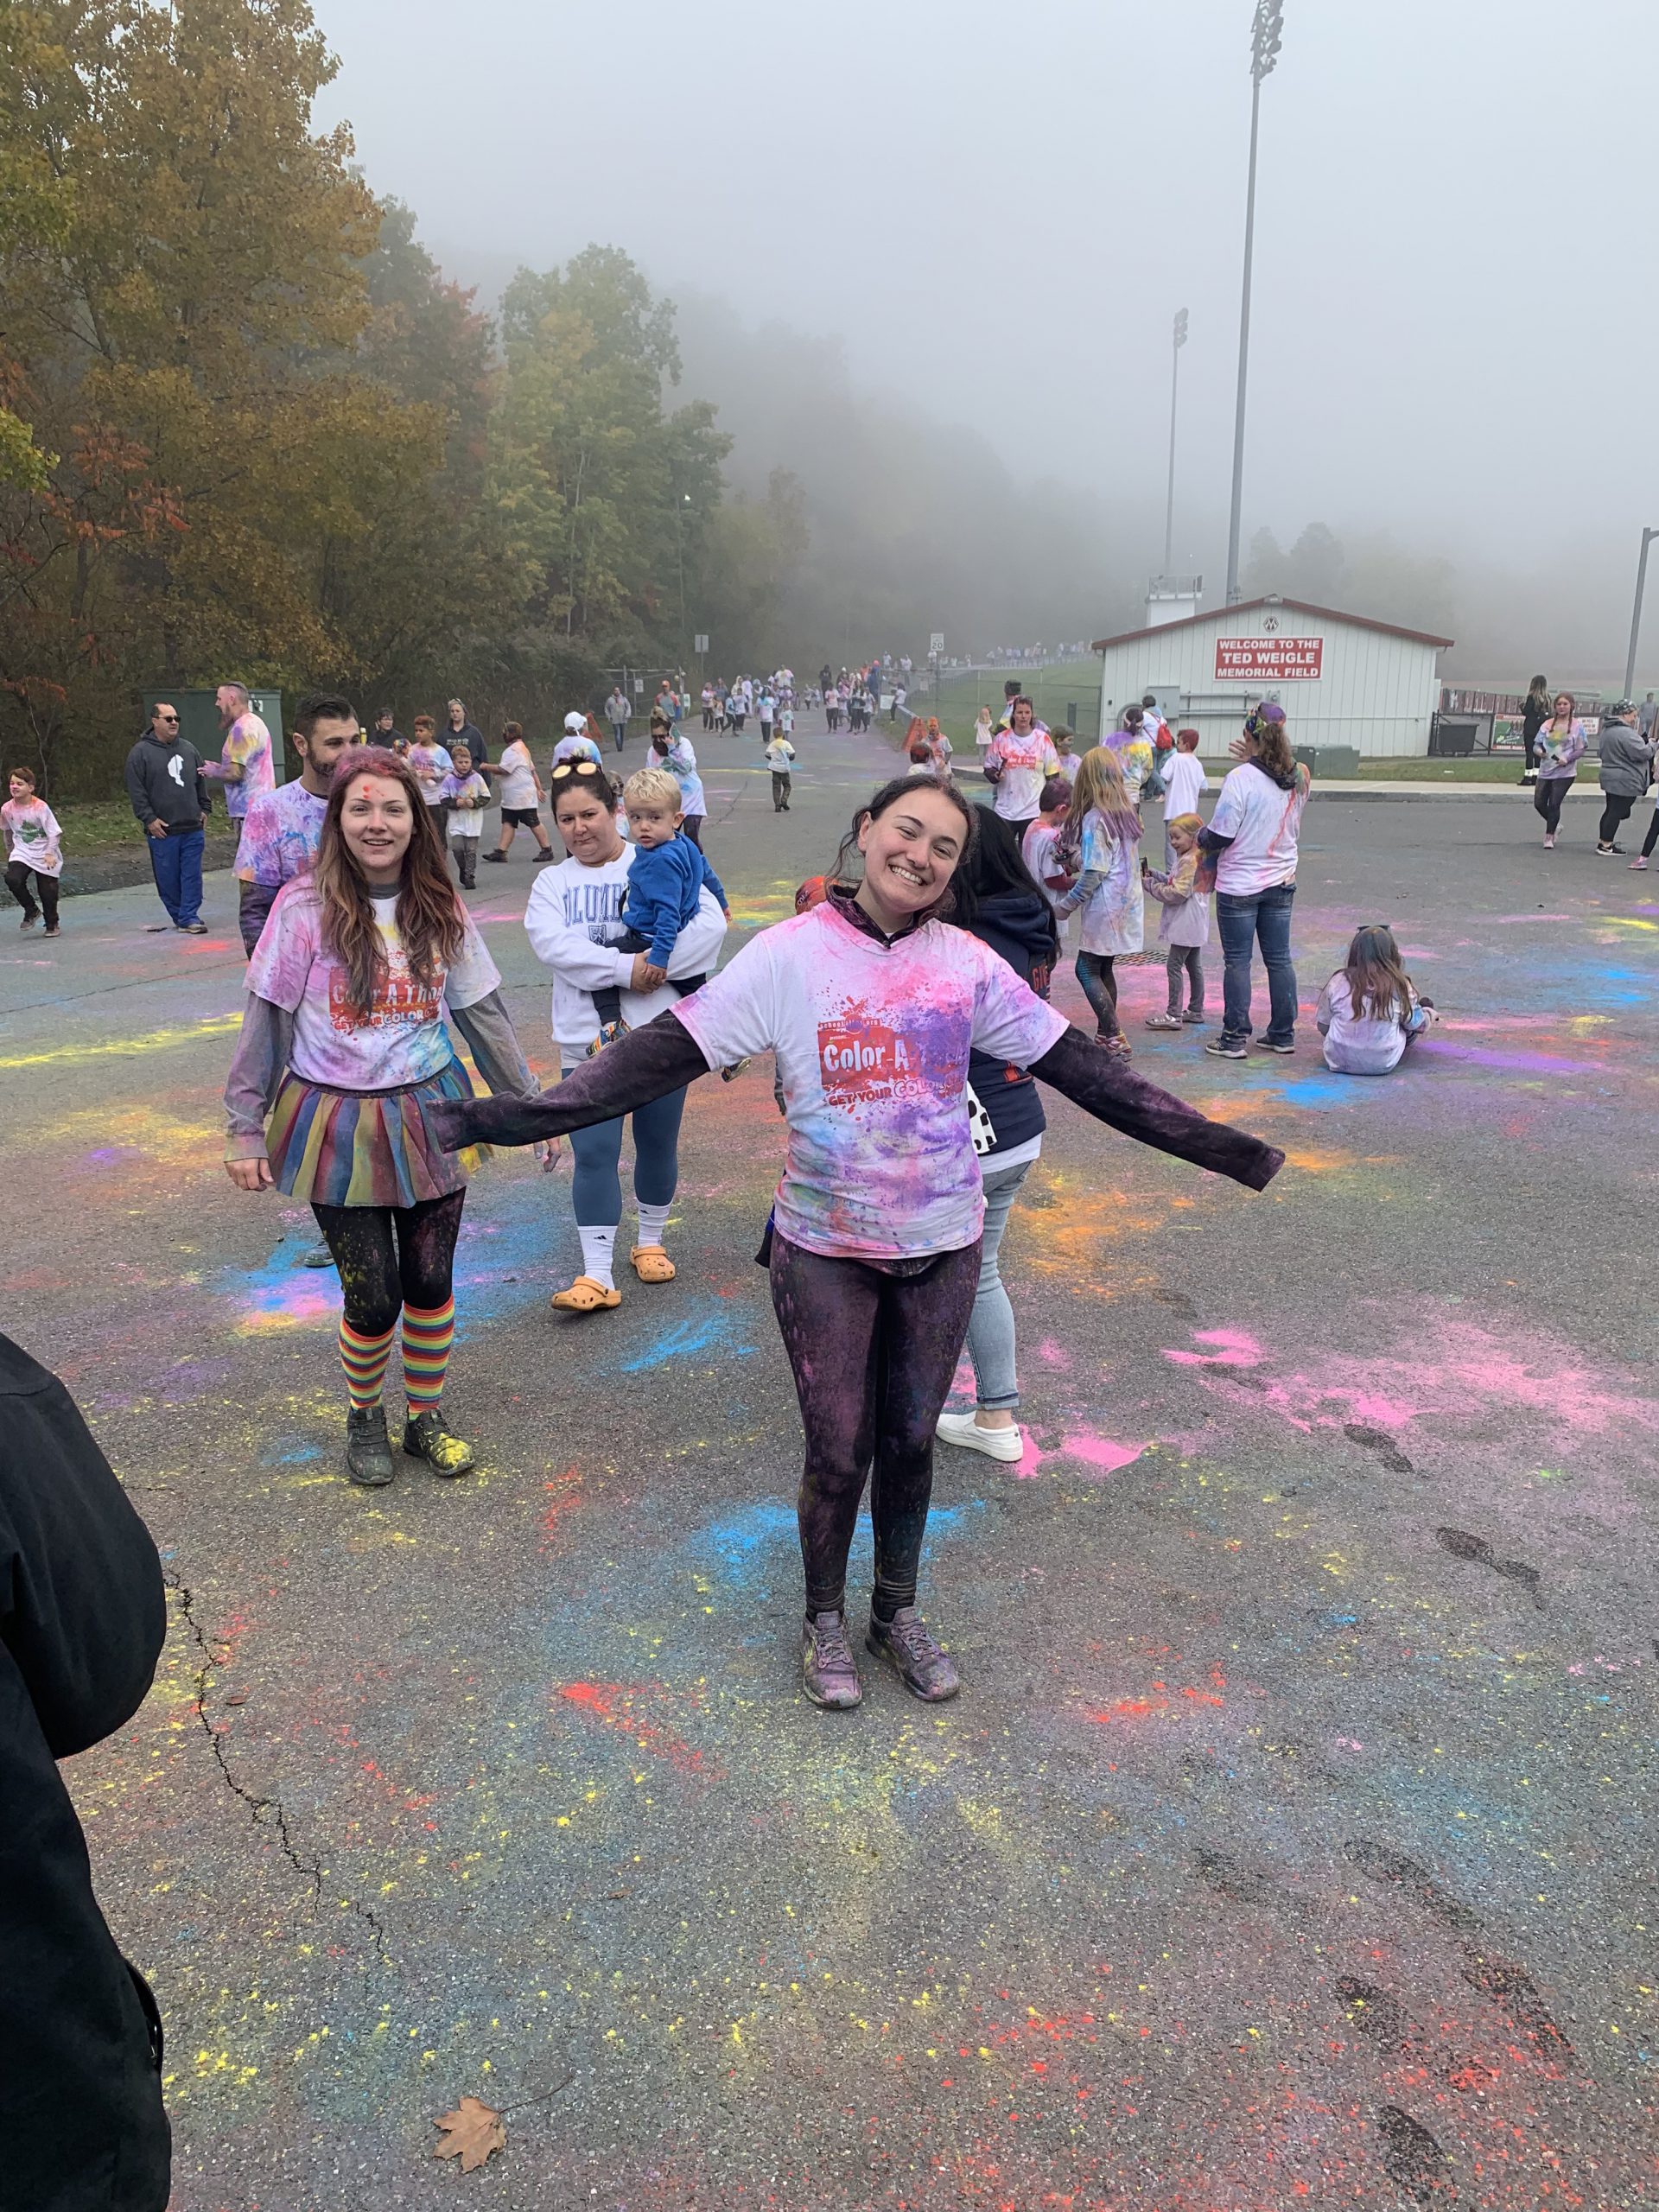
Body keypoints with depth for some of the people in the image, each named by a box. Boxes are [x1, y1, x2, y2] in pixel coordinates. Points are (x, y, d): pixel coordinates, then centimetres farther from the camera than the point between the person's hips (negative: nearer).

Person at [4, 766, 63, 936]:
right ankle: (31, 911, 4)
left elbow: (54, 833, -14)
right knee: (12, 879, -20)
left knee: (48, 891, 0)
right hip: (22, 853, 3)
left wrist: (50, 853, -23)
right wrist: (11, 850, 22)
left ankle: (52, 924, 23)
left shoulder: (40, 807, -17)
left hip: (45, 855, -3)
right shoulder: (7, 809, -5)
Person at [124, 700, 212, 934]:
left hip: (192, 827, 3)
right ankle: (177, 915, 15)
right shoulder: (141, 752, -2)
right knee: (168, 877, 3)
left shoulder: (188, 748, 12)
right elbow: (136, 791, -4)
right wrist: (149, 818, -9)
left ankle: (189, 916, 3)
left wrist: (203, 809, 15)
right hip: (162, 830, -3)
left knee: (192, 875, -1)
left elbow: (201, 781, 21)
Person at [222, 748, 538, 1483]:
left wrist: (530, 1102, 8)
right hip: (339, 1129, -3)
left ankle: (426, 1419, 32)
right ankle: (364, 1418, 31)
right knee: (372, 1298, 2)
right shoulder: (305, 907, -10)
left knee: (431, 1284, 10)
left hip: (430, 1120, 3)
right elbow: (266, 1021, -5)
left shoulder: (439, 909, 1)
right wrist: (245, 1127, -5)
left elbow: (481, 1012, 7)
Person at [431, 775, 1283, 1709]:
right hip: (825, 1250, -2)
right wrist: (514, 1118, -23)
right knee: (839, 1452, 7)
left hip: (942, 1246, 3)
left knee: (910, 1441, 16)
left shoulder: (969, 964, -3)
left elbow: (1084, 1070, 2)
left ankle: (899, 1613, 40)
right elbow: (662, 1054, -15)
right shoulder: (791, 954, -11)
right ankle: (826, 1620, 35)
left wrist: (1221, 1146, 3)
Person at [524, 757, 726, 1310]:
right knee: (593, 1154, -4)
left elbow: (710, 922, -13)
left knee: (658, 1146, 13)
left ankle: (650, 1242, 35)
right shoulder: (552, 883, 7)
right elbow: (552, 944, -12)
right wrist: (623, 967, -22)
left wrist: (657, 963, -23)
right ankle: (597, 1276, 0)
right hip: (586, 1042, 1)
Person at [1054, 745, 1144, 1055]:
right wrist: (1074, 856, 12)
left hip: (1105, 907, -8)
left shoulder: (1095, 819, -16)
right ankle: (1105, 1034, 20)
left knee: (1088, 970, -1)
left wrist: (1062, 907, -13)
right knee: (1103, 969, 15)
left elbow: (1093, 874, -19)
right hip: (1128, 902, 8)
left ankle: (1115, 1039, -5)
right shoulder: (1126, 813, 8)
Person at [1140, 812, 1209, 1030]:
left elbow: (1178, 893, -22)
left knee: (1174, 965, -8)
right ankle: (1196, 1011, 23)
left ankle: (1174, 1014, -7)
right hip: (1192, 924, 11)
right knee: (1194, 966, 15)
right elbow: (1173, 881, 15)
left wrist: (1150, 884, -15)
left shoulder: (1189, 861, -18)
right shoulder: (1187, 858, 14)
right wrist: (1153, 874, 3)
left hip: (1186, 924, -11)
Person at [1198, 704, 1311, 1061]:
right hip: (1281, 883, 6)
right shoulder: (1299, 778, 2)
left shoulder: (1240, 778, -17)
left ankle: (1234, 1038, 6)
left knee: (1237, 961, 2)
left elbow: (1221, 835, -18)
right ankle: (1282, 1034, 19)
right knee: (1279, 959, 12)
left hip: (1239, 885, -5)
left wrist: (1201, 838, 7)